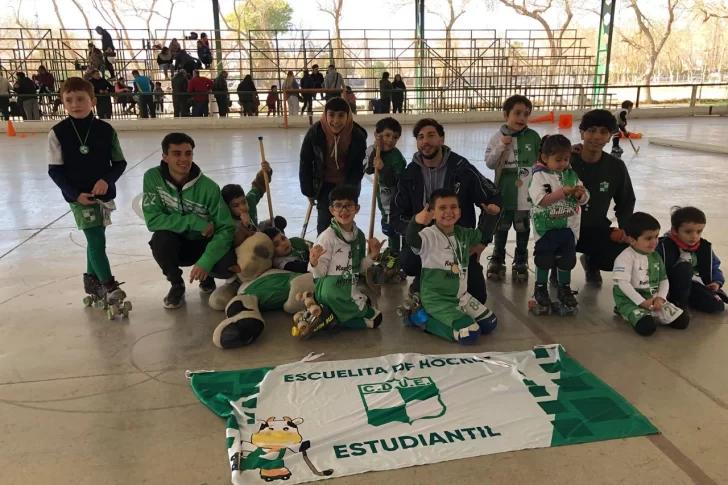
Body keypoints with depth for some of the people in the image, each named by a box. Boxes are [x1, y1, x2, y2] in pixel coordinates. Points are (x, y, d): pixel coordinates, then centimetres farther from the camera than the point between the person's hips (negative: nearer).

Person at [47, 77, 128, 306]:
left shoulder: (106, 130, -5)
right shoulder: (58, 132, -9)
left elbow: (119, 163, 1)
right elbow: (55, 170, -5)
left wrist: (106, 180, -17)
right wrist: (75, 194, -14)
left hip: (103, 194, 3)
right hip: (78, 197, -3)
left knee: (95, 239, 16)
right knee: (96, 240, -8)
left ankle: (92, 279, 34)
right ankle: (108, 286, 1)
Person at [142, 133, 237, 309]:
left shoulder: (209, 187, -19)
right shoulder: (153, 177, -15)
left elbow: (226, 229, -20)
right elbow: (152, 220, -21)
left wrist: (206, 262, -34)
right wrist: (196, 222, -28)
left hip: (203, 244, -1)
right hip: (174, 245, 1)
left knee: (228, 266, -29)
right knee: (160, 238, -33)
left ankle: (207, 277, 11)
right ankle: (177, 285, -3)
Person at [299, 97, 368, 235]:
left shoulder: (358, 136, -23)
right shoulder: (315, 132, -23)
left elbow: (359, 167, -9)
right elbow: (305, 163, -10)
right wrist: (308, 191, -6)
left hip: (348, 185, 1)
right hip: (324, 184, -1)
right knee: (324, 224, -2)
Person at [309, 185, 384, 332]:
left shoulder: (359, 235, 6)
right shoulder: (327, 236, -13)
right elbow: (320, 273, -14)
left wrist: (372, 256, 1)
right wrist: (314, 263, -35)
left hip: (350, 291, 7)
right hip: (330, 292, -6)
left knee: (375, 319, -4)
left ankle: (335, 318, 3)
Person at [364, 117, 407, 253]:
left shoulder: (397, 157, -26)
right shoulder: (372, 150, -7)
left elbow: (396, 183, -28)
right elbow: (368, 170, -20)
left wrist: (383, 168, -38)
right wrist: (375, 151, -28)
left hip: (395, 197, -7)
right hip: (383, 195, 7)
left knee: (388, 226, -5)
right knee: (389, 225, 23)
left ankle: (395, 252, 12)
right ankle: (393, 248, 42)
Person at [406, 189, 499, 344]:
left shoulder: (463, 233, 5)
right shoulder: (430, 235, -19)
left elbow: (483, 235, 26)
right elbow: (412, 240, -42)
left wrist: (489, 215, 10)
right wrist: (416, 222, -63)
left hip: (461, 295, 8)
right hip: (436, 299, -8)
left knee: (490, 324, 8)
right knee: (469, 334, -21)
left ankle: (438, 318, 15)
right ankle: (424, 319, -3)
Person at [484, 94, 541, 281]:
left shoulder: (533, 136, -3)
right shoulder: (498, 137, -6)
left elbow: (541, 159, 8)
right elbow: (489, 163, -9)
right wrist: (501, 146, -18)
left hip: (526, 193, 1)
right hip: (504, 193, -1)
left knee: (523, 228, 13)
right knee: (501, 227, 14)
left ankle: (520, 261, 29)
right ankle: (497, 259, 29)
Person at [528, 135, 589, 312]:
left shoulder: (571, 175, 3)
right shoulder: (539, 176, -12)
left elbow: (584, 199, 5)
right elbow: (540, 200, -24)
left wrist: (580, 194, -18)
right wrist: (563, 192, -29)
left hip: (568, 226, 4)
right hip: (546, 227, -4)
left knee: (567, 259, 13)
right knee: (545, 259, 7)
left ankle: (565, 289, 30)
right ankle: (540, 288, 25)